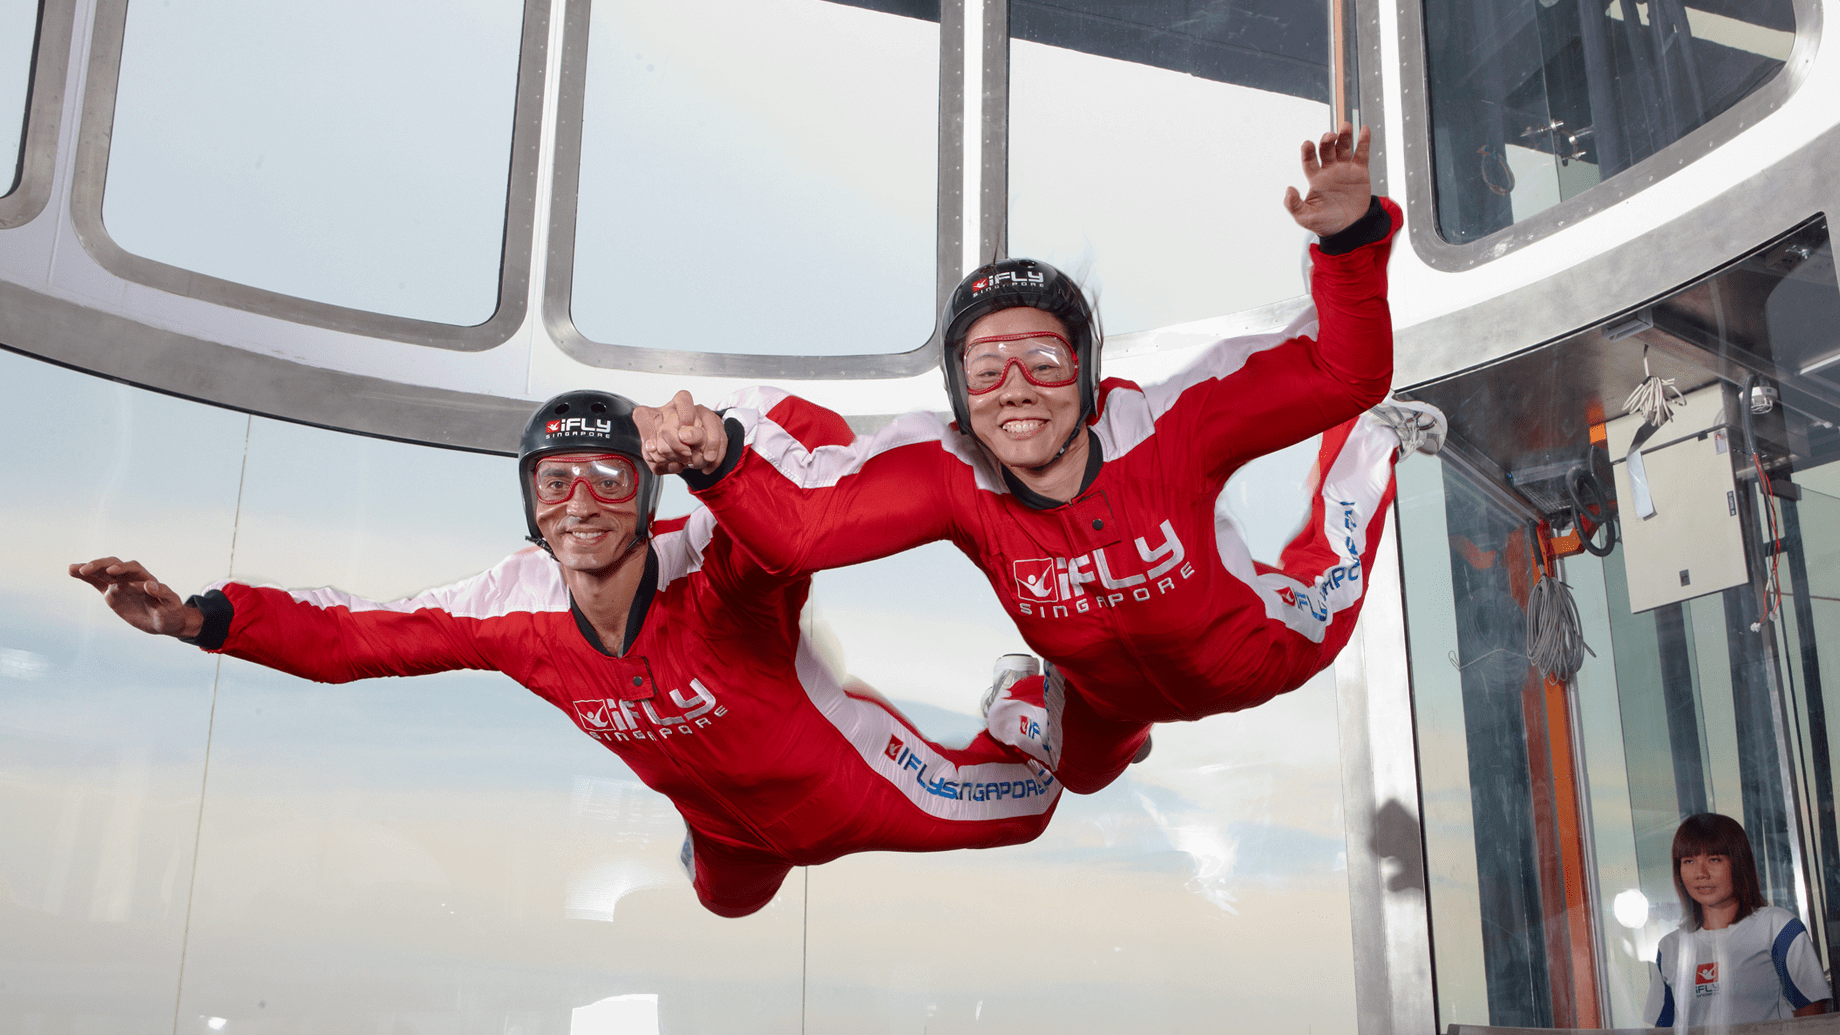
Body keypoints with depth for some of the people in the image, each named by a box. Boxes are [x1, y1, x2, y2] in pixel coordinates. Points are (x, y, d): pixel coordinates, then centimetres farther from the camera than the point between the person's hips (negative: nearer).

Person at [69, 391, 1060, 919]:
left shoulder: (717, 573, -40)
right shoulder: (518, 608, -23)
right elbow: (353, 636, -14)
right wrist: (197, 616, -24)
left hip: (843, 786, -5)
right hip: (727, 822, 5)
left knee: (1015, 810, 2)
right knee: (726, 900, 34)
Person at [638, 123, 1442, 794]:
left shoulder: (1163, 432, -40)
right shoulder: (952, 476, -35)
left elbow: (1341, 373, -41)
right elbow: (795, 522, -44)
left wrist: (1347, 241, -56)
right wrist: (718, 455, -64)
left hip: (1250, 664, -1)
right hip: (1105, 694, 1)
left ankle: (1367, 445, 48)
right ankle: (1032, 687, 53)